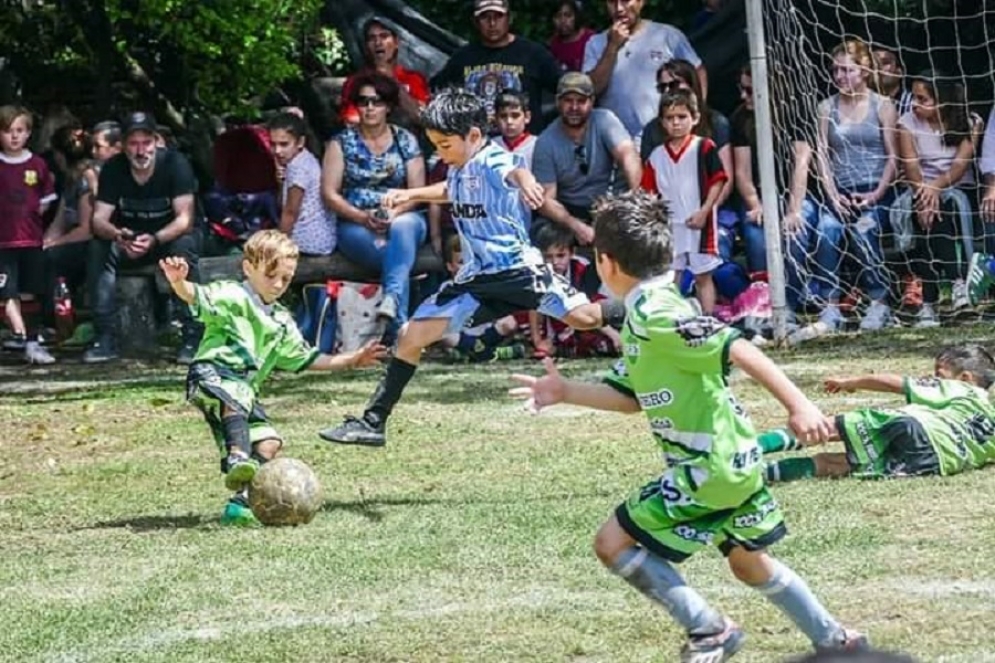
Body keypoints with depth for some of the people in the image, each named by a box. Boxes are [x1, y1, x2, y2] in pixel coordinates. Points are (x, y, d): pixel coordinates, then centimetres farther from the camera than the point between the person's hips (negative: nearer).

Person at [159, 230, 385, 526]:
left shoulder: (282, 322, 25)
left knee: (268, 442, -4)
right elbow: (196, 297, -18)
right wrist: (179, 283, -42)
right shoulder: (232, 297, 0)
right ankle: (238, 458, -56)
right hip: (212, 374, -8)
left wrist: (352, 360, 31)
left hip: (245, 389, 8)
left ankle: (242, 501, 1)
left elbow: (303, 358, 33)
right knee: (235, 398, -39)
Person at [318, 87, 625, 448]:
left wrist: (526, 182, -66)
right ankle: (372, 423, 7)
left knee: (584, 317, -20)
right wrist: (411, 194, 31)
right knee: (411, 336, 1)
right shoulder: (460, 171, 8)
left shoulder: (493, 161, -17)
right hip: (476, 278, 7)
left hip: (518, 266, -7)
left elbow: (514, 171, -44)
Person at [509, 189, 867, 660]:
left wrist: (797, 405, -32)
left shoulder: (656, 314, -21)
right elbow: (631, 396, 21)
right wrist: (567, 393, 16)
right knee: (750, 563, 25)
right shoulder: (641, 316, 9)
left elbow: (738, 350, -27)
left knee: (613, 542, -5)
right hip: (734, 459, 10)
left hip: (712, 465, -10)